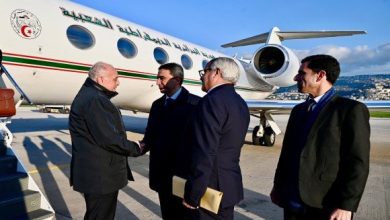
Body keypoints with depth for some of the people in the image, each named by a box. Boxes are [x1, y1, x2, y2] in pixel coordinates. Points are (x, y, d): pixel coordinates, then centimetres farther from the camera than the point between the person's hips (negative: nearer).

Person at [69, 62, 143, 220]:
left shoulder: (92, 96, 14)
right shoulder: (94, 100, -22)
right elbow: (109, 139, -26)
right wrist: (136, 148, -12)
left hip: (99, 172, 11)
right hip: (99, 175, -11)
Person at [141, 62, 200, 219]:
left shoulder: (195, 104, -12)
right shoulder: (157, 104, 11)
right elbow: (151, 135, 12)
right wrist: (142, 146, -8)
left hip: (183, 174, -6)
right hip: (161, 174, 6)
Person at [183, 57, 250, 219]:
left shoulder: (212, 101, -20)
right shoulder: (240, 102, 8)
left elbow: (204, 155, -25)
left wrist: (192, 195, -16)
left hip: (209, 188, -8)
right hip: (229, 185, 9)